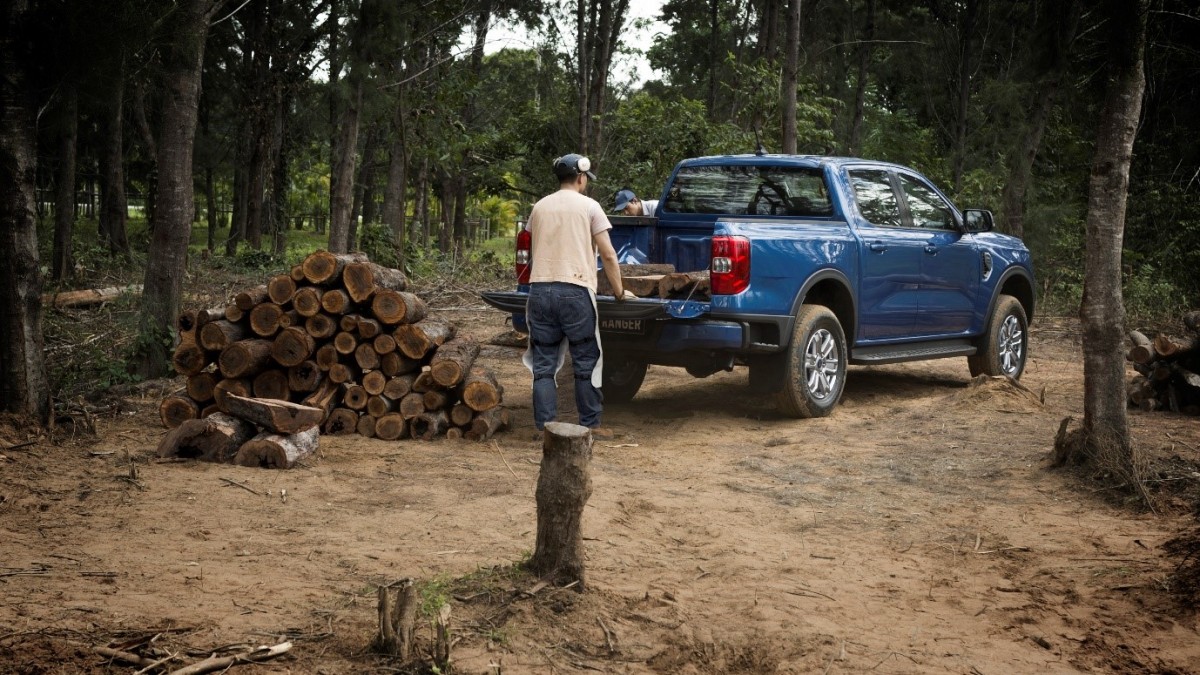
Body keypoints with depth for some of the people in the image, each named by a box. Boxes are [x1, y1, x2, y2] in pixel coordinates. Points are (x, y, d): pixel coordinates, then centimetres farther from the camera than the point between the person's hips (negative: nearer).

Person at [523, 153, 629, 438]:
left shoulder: (540, 207, 16)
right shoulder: (589, 206, 3)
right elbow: (608, 255, 1)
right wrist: (619, 291, 11)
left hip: (539, 289, 4)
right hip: (575, 291, -4)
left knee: (543, 364, 7)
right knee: (586, 363, 6)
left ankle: (544, 426, 4)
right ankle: (590, 425, 11)